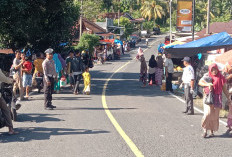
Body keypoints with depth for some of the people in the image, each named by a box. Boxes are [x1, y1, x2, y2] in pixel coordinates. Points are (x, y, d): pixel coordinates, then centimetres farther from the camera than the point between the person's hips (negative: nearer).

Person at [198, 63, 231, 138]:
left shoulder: (221, 78, 3)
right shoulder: (207, 76, 4)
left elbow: (224, 89, 7)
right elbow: (200, 82, -6)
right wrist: (208, 84, -20)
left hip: (217, 98, 1)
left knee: (215, 115, 3)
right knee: (208, 113, -14)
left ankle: (212, 131, 16)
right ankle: (205, 129, 0)